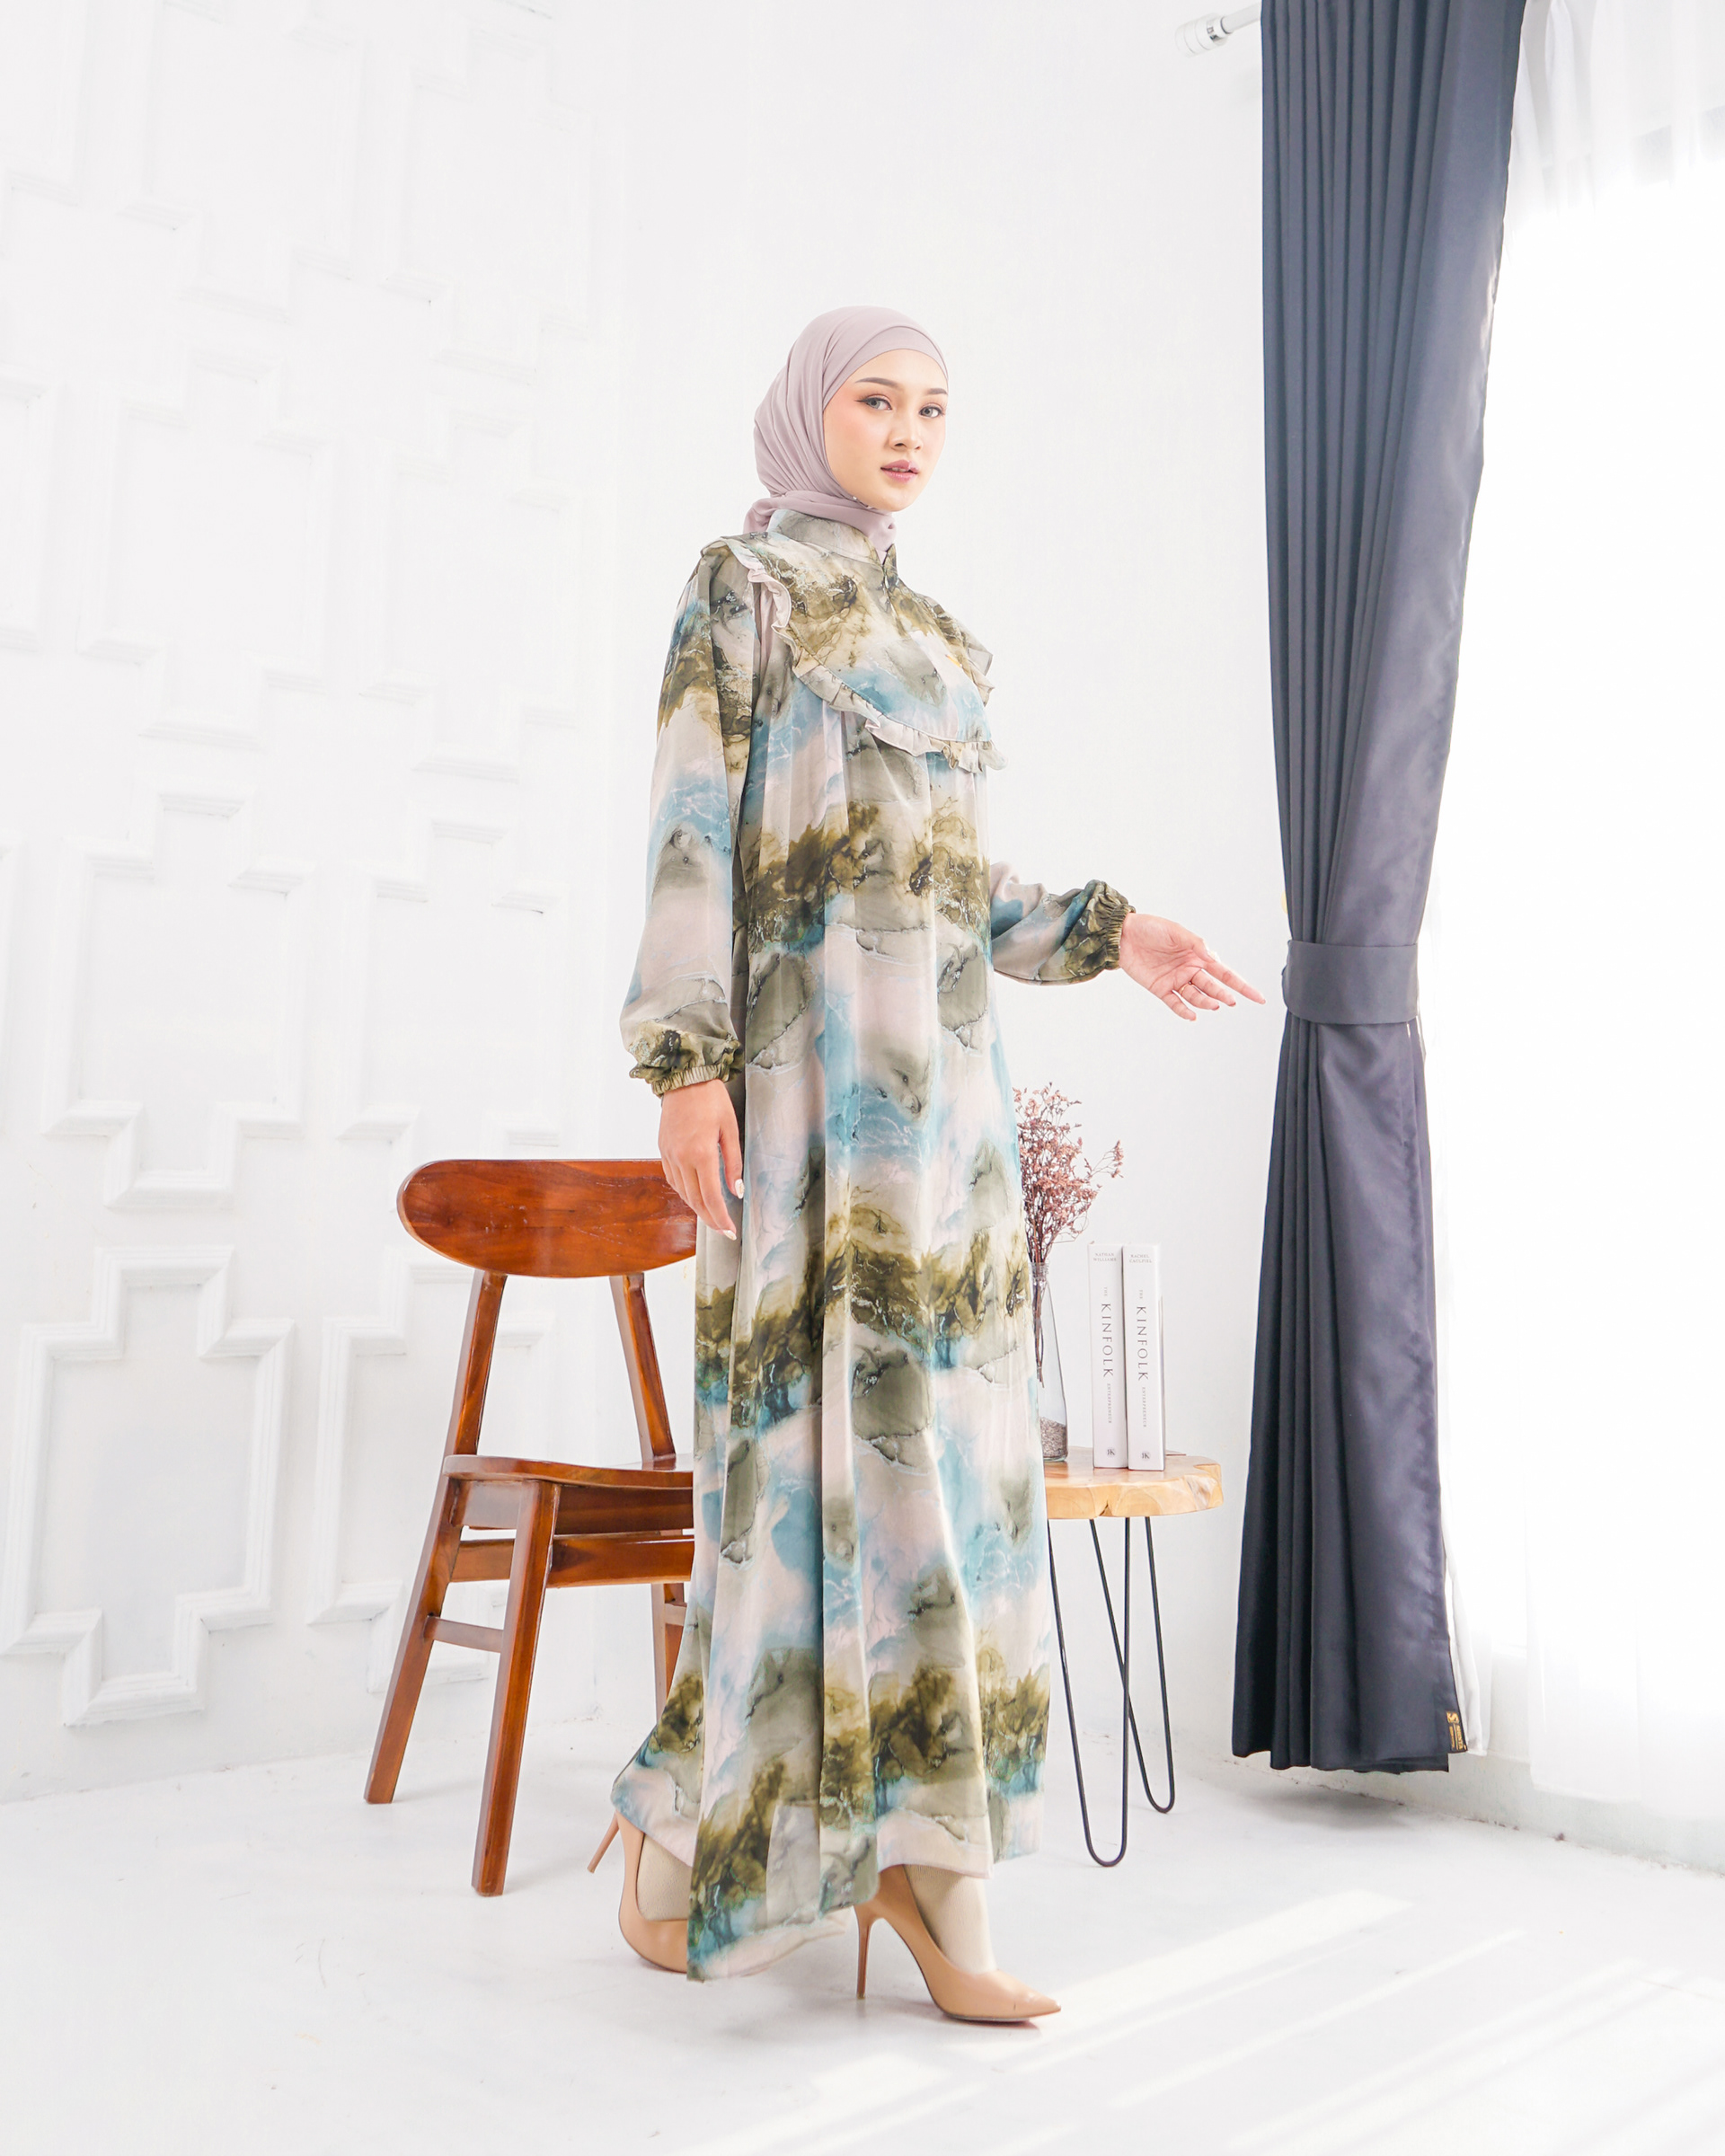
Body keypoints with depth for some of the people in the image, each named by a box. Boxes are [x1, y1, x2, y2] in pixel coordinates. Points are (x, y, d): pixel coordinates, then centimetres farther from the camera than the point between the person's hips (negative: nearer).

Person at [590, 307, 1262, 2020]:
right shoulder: (742, 587, 2)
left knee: (939, 1423, 2)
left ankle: (926, 1865, 9)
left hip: (942, 1058, 7)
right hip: (814, 1040, -7)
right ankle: (679, 1809, 12)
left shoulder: (929, 631, 23)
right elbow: (693, 832, -7)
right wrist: (685, 1061, -17)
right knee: (832, 1417, -9)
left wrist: (1108, 934, 11)